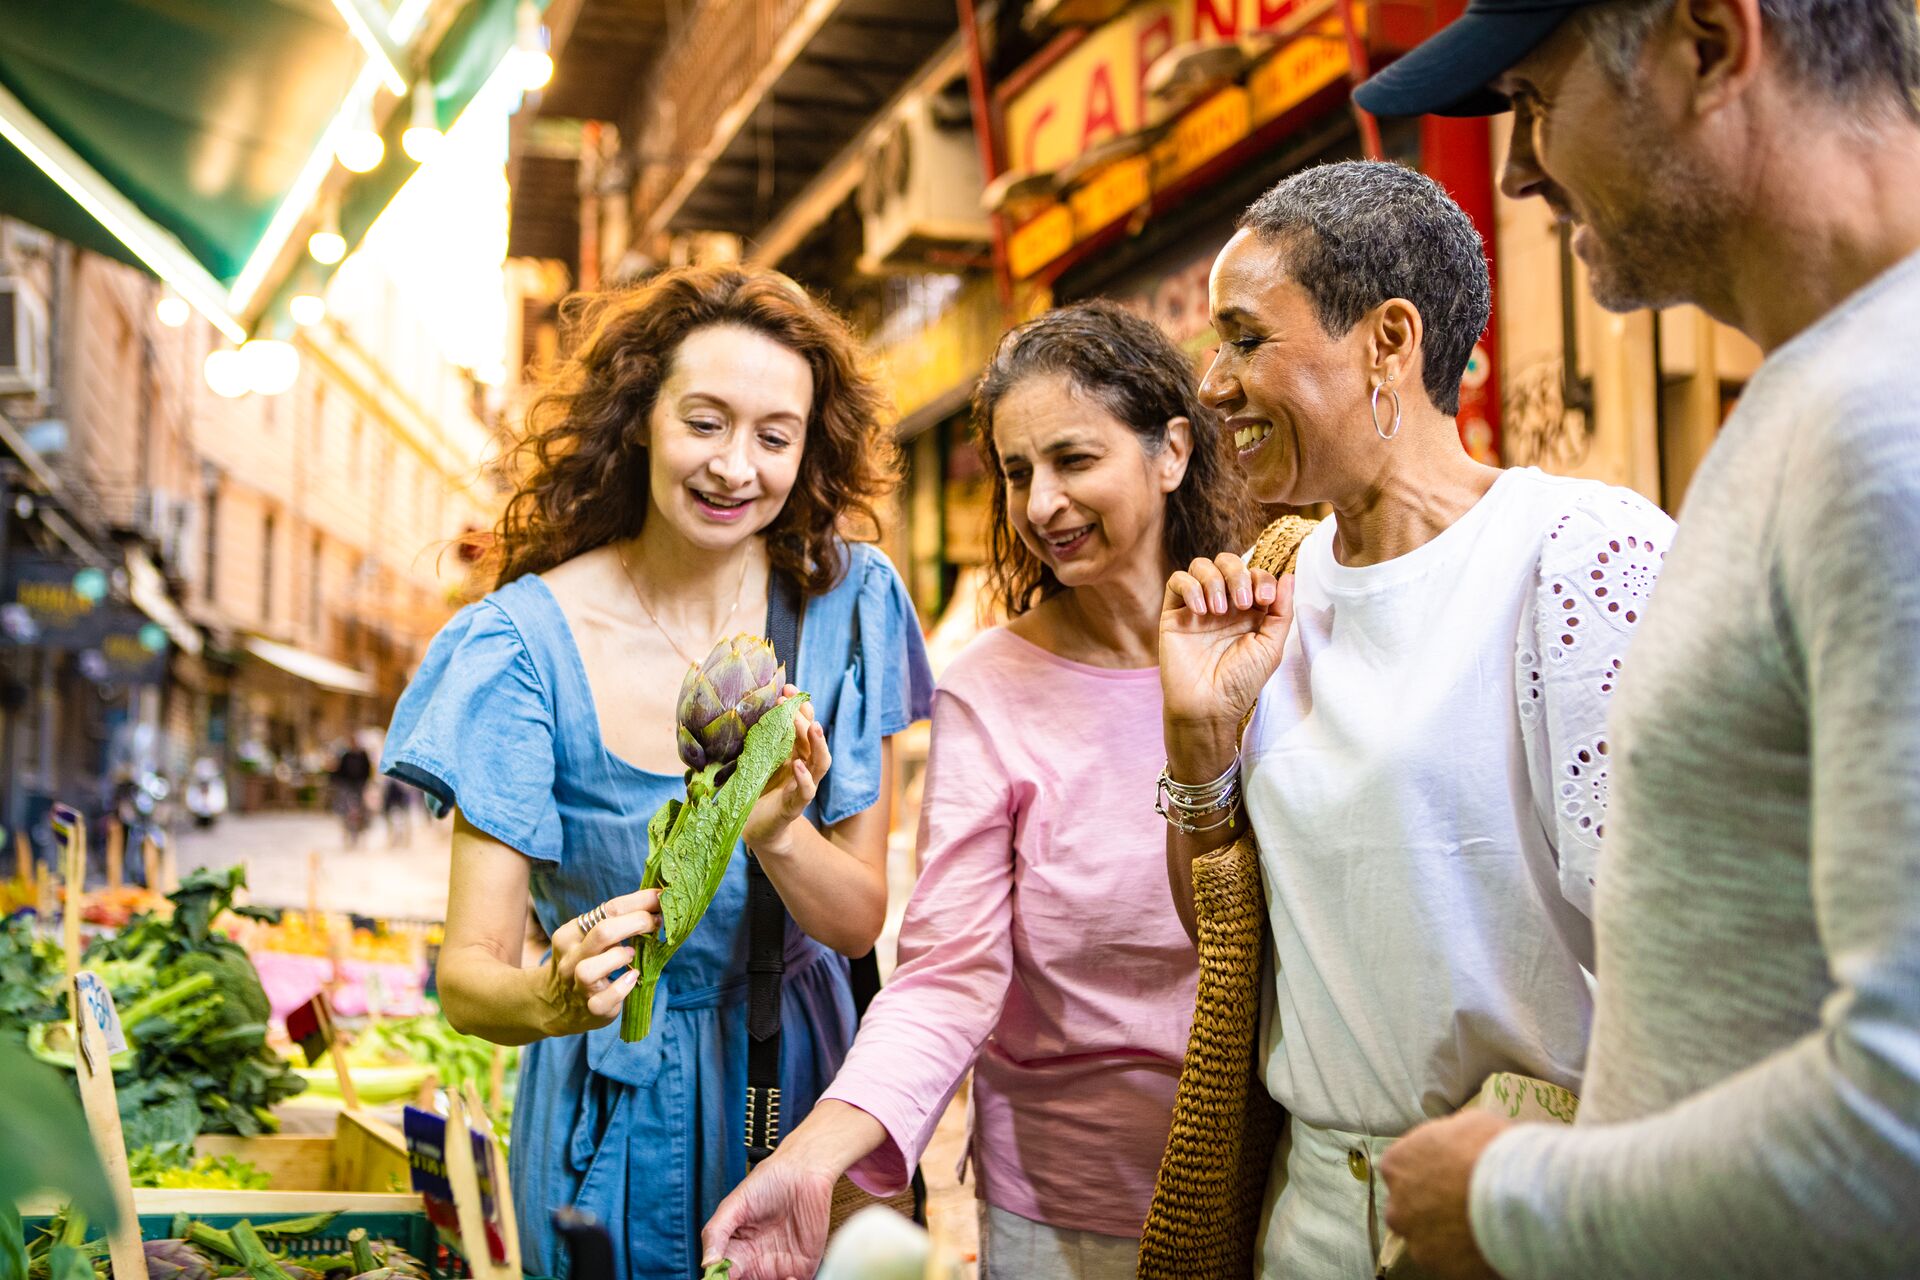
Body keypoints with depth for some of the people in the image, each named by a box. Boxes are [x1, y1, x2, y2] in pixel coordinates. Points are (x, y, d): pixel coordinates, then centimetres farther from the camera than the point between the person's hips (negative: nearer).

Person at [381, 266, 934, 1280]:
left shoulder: (846, 602, -11)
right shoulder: (527, 642, -19)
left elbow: (860, 921, -11)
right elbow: (467, 973, -20)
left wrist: (776, 834, -31)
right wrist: (549, 998, -42)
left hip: (802, 1080, 3)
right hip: (616, 1109, -2)